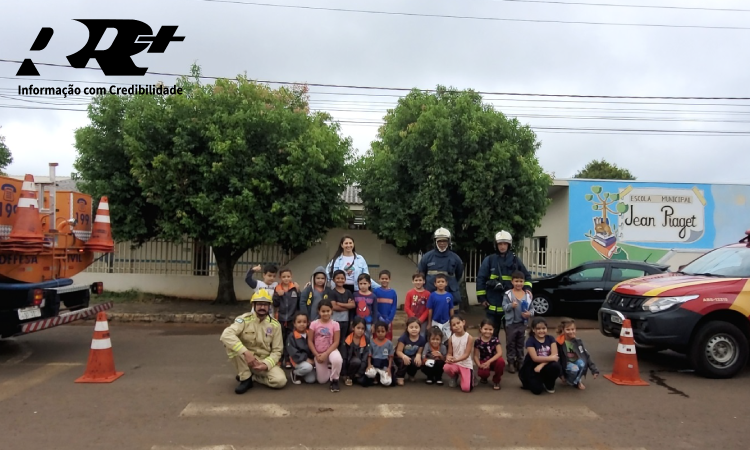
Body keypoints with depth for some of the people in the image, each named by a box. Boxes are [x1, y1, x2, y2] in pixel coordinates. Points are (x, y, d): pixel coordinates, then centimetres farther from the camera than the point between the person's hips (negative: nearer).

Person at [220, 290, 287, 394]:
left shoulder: (275, 325, -4)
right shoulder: (244, 319, -11)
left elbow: (277, 350, -2)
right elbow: (226, 335, -29)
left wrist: (266, 364, -21)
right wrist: (246, 352, -38)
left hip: (266, 361, 1)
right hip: (246, 360, -1)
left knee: (280, 381, -27)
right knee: (232, 346, -30)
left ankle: (252, 376, 2)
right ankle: (245, 378, -12)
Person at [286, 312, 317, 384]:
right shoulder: (292, 336, -12)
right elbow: (293, 352, -17)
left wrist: (312, 359, -10)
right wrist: (305, 359, -22)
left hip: (310, 359, 4)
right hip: (298, 360, -4)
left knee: (311, 380, -10)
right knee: (308, 367, -33)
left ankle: (301, 373, 23)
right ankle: (295, 373, -1)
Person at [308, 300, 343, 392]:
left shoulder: (335, 324, -8)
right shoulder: (314, 324, -6)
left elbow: (336, 342, -11)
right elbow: (310, 341, -4)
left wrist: (326, 354, -19)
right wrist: (316, 355, -12)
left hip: (331, 351, -2)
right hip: (318, 353, 2)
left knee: (337, 360, -38)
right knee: (322, 380, -1)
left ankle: (334, 380, -10)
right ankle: (327, 370, 35)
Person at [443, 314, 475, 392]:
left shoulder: (469, 338, -11)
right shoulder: (451, 338, -2)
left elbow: (466, 354, -14)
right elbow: (449, 353, 1)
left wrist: (456, 360, -30)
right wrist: (448, 358, -24)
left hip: (466, 365, -2)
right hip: (454, 363, 2)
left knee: (466, 388, -17)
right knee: (446, 367, -34)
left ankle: (471, 375, 20)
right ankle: (454, 376, 5)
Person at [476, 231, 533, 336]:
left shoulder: (515, 260, 5)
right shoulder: (489, 260, -1)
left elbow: (527, 276, 12)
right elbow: (480, 279, 1)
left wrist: (527, 288, -5)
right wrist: (481, 297, -2)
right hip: (493, 304, -1)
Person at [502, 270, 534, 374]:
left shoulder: (527, 295, 0)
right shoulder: (508, 294, -9)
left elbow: (531, 308, 4)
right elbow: (504, 306, -12)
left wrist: (530, 313, -17)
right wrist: (511, 305, -31)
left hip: (522, 323, 3)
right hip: (511, 323, -3)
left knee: (520, 344, 15)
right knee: (511, 344, 5)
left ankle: (520, 362, 27)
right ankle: (511, 363, 14)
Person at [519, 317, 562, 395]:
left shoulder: (550, 338, -1)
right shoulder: (530, 341, -13)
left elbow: (555, 355, -11)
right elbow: (535, 358, -21)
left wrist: (541, 365, -22)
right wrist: (551, 358, -17)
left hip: (545, 366, 3)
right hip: (531, 368, -3)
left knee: (556, 367, -29)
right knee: (537, 390, -22)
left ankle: (549, 385, 2)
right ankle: (527, 382, 15)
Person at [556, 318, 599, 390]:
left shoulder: (578, 341, -5)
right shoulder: (560, 343, -15)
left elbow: (586, 356, -4)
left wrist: (594, 370, -10)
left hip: (576, 362, 3)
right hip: (566, 364, -3)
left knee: (582, 364, -32)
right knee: (574, 369, -35)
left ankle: (577, 380, -4)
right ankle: (576, 382, -1)